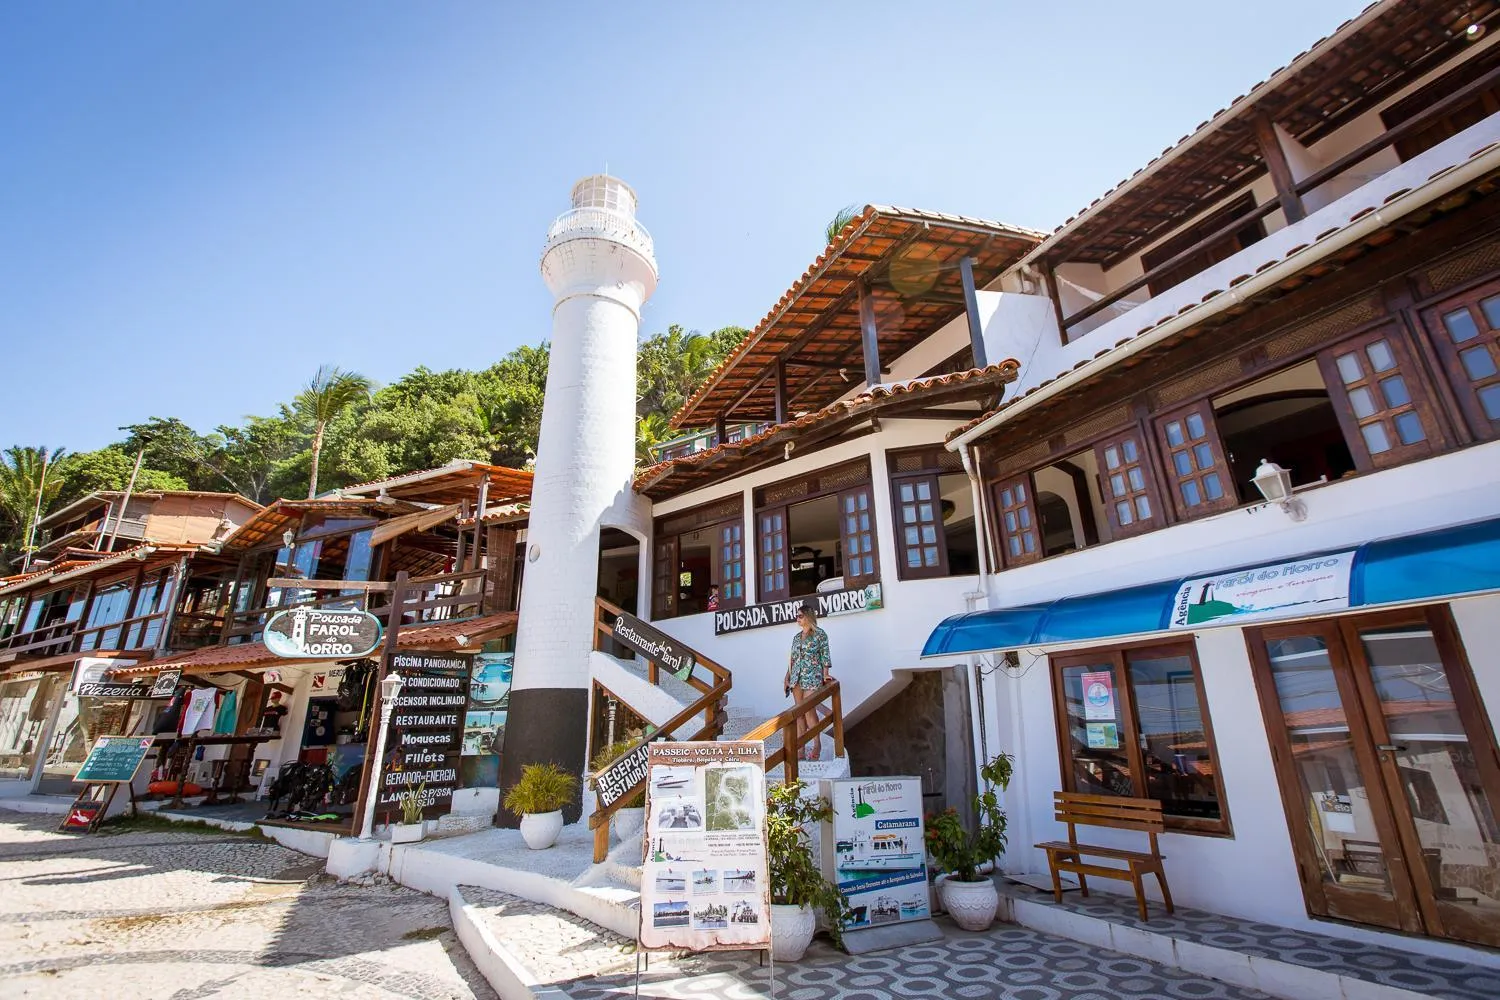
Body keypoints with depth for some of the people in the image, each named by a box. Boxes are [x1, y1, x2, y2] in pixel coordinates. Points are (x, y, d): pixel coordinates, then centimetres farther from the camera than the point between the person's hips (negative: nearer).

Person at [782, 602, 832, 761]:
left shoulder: (820, 634, -2)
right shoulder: (796, 637, 14)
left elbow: (825, 656, -4)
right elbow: (792, 659, 15)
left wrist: (826, 676, -12)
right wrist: (787, 677, 11)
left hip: (812, 677, -6)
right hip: (796, 678, 6)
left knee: (809, 711, -9)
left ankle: (817, 744, 9)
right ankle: (801, 749, 9)